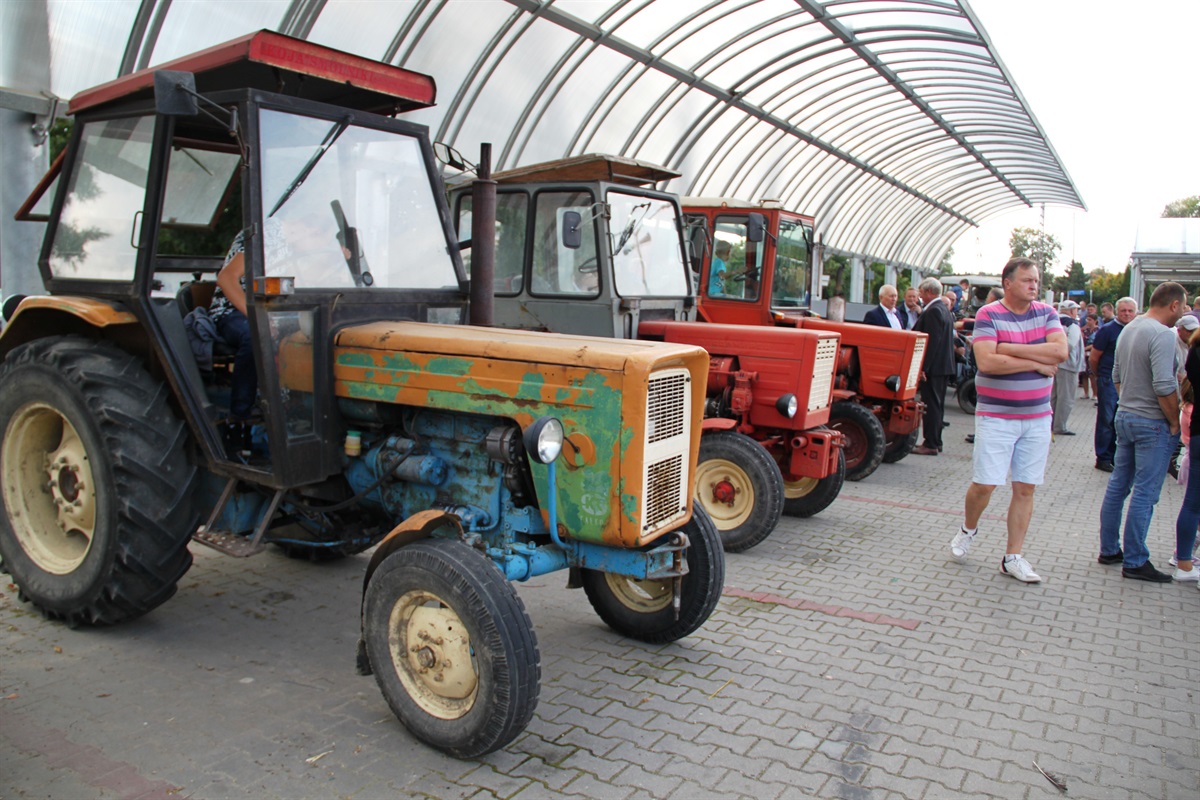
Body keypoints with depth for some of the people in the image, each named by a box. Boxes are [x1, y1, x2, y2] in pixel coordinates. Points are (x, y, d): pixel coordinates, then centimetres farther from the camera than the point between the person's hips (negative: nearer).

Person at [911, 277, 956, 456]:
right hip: (945, 365, 10)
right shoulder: (944, 309, 14)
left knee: (931, 405, -6)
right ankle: (936, 442, 23)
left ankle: (931, 444, -2)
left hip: (933, 367, -10)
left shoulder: (933, 311, -17)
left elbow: (932, 341, -22)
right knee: (937, 404, 15)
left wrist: (924, 367, -22)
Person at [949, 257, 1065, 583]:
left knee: (1025, 488, 6)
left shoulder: (1046, 313, 6)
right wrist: (1037, 363, -13)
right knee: (984, 483, -5)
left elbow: (1060, 351, -11)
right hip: (996, 415, -4)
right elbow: (986, 361, -20)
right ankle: (968, 529, 26)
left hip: (1037, 416, 4)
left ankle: (1013, 557, 15)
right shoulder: (988, 315, -6)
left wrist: (1009, 348, -15)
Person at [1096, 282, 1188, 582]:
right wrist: (1175, 422, -14)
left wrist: (1128, 403, 18)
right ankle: (1134, 562, 3)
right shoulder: (1163, 334, -19)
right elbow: (1164, 386, -24)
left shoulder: (1129, 329, 9)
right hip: (1153, 423, -9)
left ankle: (1109, 549, 23)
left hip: (1125, 416, 9)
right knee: (1145, 493, -2)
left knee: (1118, 485, 14)